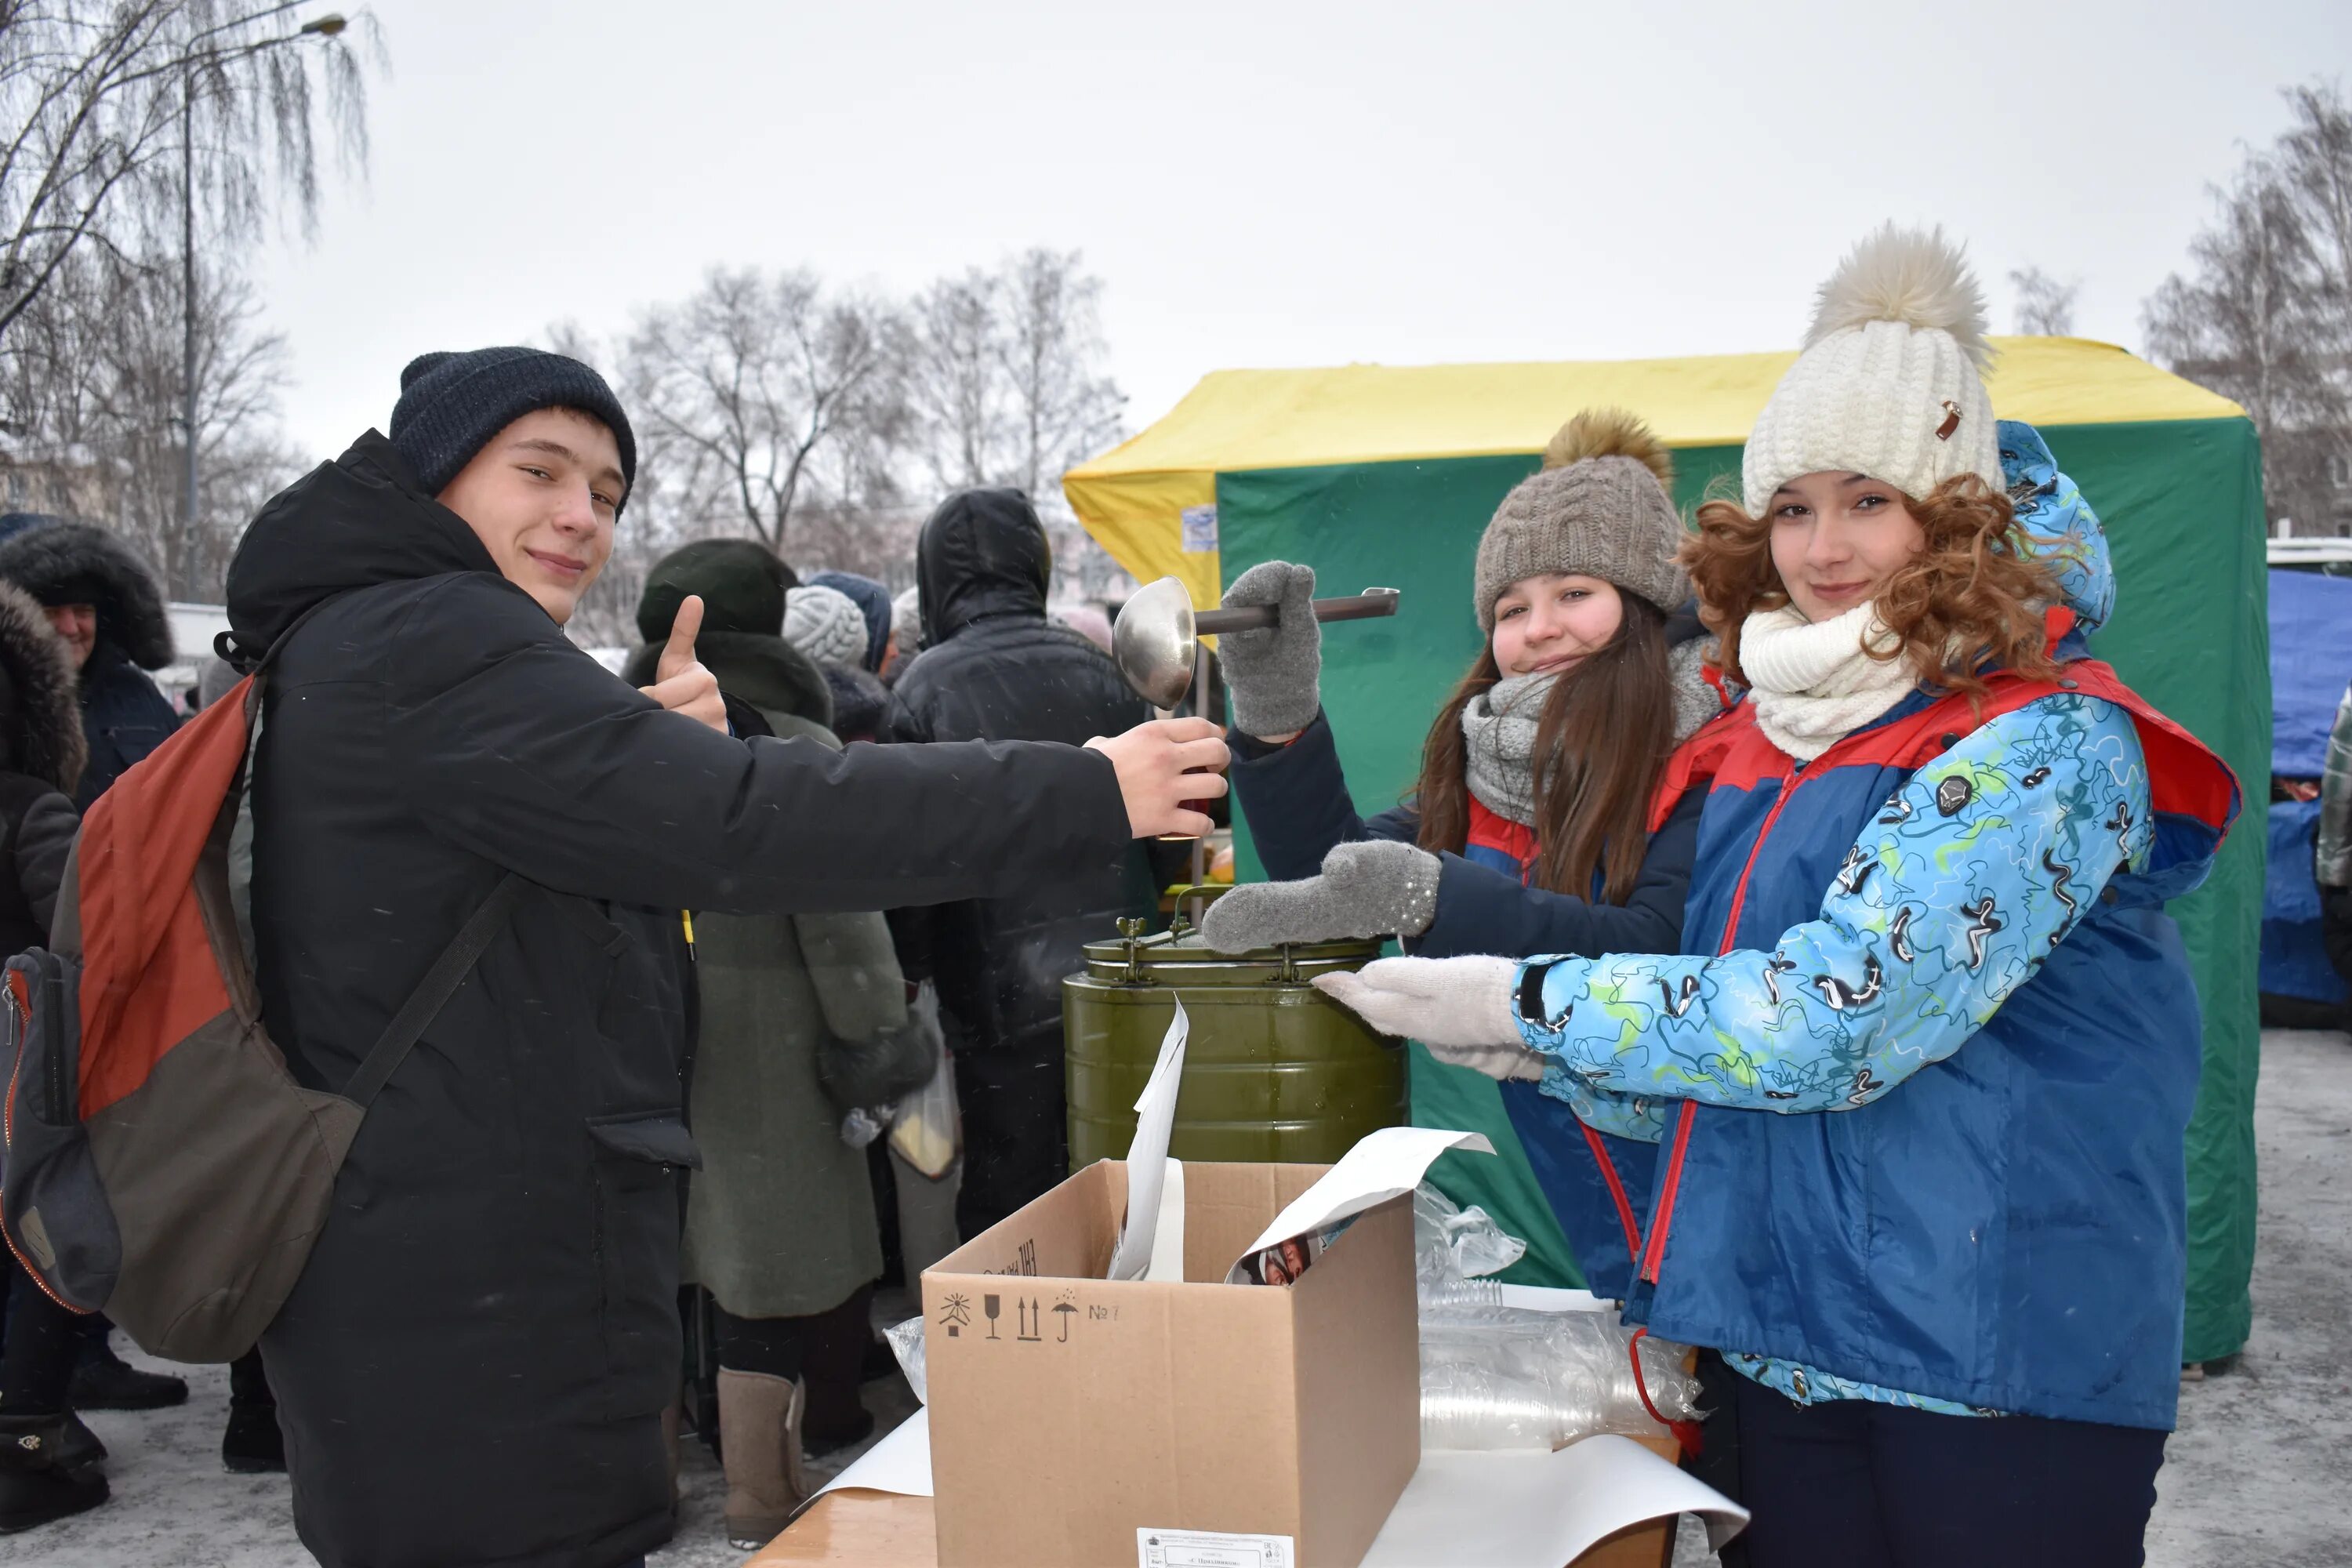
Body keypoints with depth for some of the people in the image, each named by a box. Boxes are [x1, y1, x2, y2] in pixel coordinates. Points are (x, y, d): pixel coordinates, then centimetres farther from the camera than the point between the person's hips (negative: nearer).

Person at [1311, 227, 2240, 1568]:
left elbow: (1831, 1021, -23)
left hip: (2010, 1357, -6)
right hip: (1785, 1343, 6)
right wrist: (1544, 1053, -8)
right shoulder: (1749, 754, 8)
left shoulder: (2047, 744, -13)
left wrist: (1521, 1002, -17)